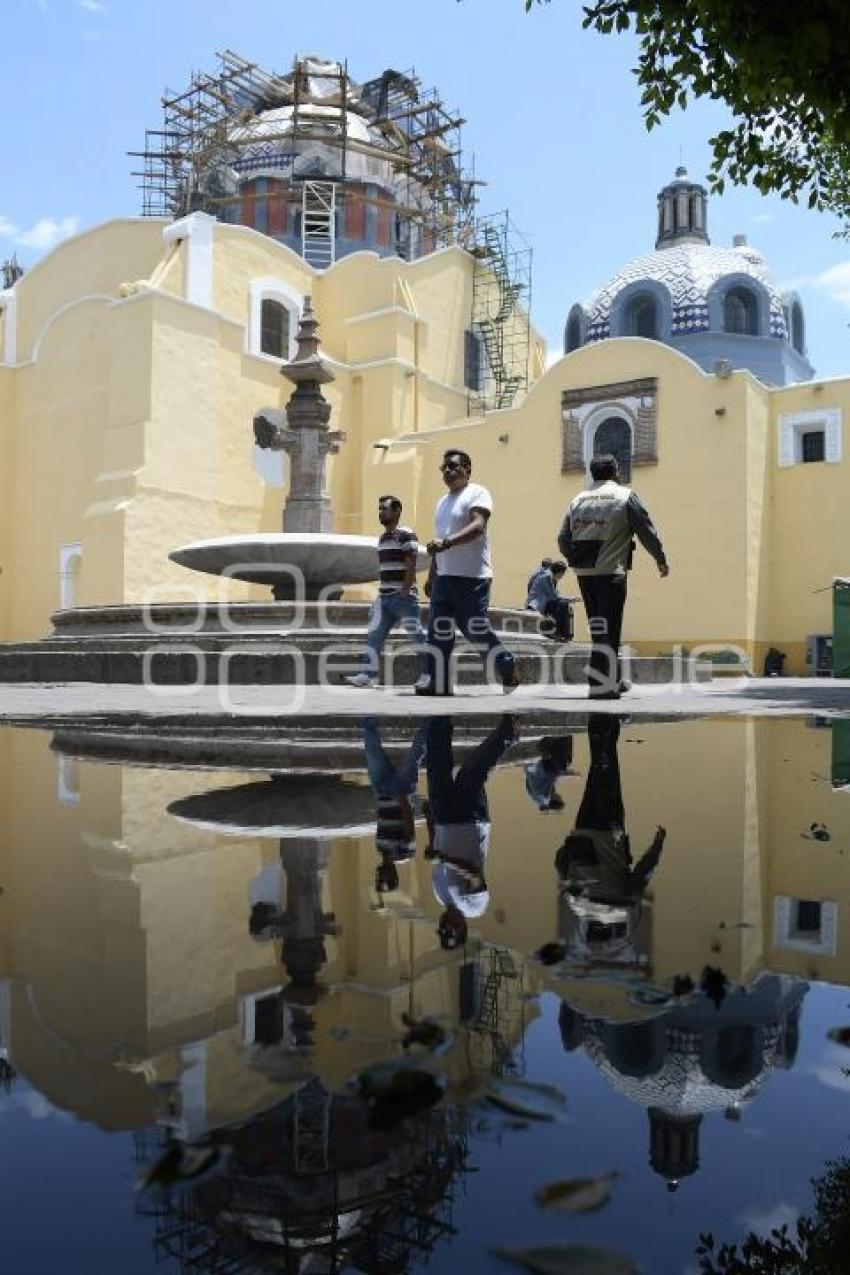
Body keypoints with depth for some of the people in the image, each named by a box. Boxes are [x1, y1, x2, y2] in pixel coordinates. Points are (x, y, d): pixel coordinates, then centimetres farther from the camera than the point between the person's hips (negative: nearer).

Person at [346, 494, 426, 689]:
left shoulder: (406, 535, -9)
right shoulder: (383, 538, 18)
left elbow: (411, 567, -16)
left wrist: (404, 593, -20)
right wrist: (382, 593, 17)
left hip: (403, 596, -9)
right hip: (384, 597, 9)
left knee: (417, 635, -3)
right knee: (374, 634, 2)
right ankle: (368, 675, 3)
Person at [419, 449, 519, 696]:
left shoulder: (477, 493, -5)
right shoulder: (443, 501, 22)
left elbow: (477, 527, -22)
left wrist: (446, 542, -34)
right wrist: (431, 577, 24)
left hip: (472, 577, -8)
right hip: (444, 576, 8)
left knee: (475, 630, -3)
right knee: (439, 631, 2)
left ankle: (509, 670, 16)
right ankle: (437, 681, 5)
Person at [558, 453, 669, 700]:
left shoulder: (578, 500, 11)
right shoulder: (625, 496, -2)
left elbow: (563, 539, 9)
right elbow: (647, 531, -1)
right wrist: (660, 559, 13)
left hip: (584, 574, 5)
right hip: (611, 572, -5)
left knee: (599, 628, 15)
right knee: (608, 629, -2)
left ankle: (612, 680, 24)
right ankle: (600, 684, -5)